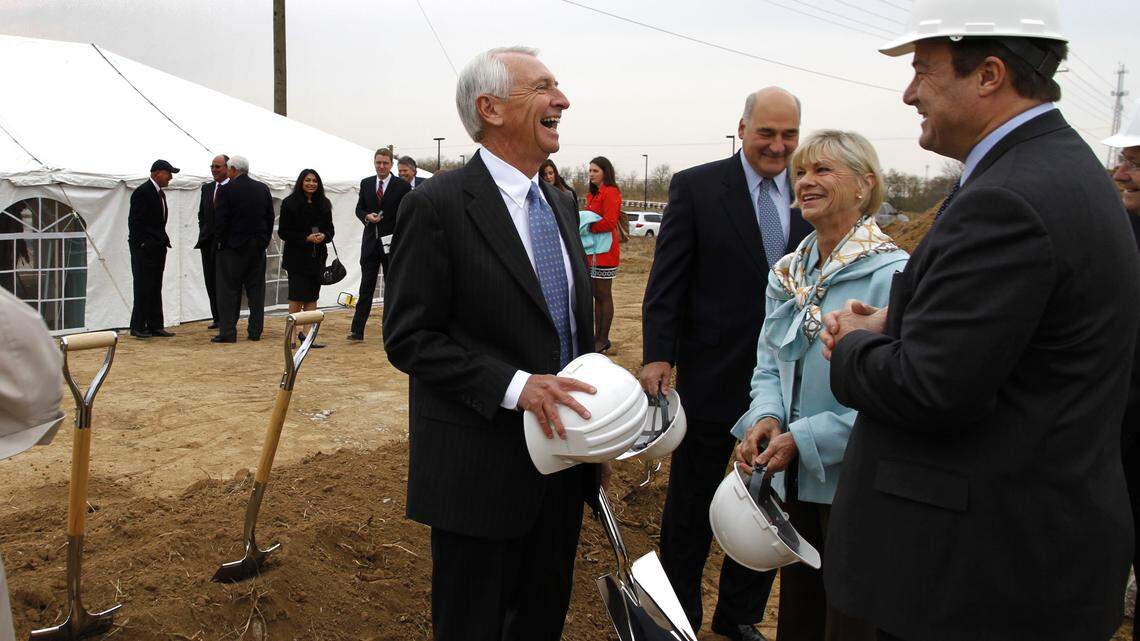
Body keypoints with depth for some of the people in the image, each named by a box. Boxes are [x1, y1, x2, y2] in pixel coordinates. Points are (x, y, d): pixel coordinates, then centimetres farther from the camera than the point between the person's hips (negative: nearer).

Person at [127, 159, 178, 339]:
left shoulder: (160, 194, 17)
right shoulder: (142, 192, -11)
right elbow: (134, 221, -15)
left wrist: (164, 241, 12)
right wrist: (142, 244, -16)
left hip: (158, 248, 9)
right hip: (144, 249, -9)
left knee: (156, 288, 9)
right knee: (143, 288, -5)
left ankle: (155, 325, 13)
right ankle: (138, 327, 2)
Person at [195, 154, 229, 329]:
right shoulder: (206, 187, 13)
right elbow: (201, 214, 21)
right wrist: (204, 232, 10)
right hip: (208, 241, 6)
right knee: (211, 281, 8)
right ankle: (217, 317, 15)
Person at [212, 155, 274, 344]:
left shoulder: (226, 190, -10)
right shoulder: (263, 189, 5)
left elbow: (220, 220, -11)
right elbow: (270, 218, 8)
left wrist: (221, 242, 1)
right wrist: (264, 241, 13)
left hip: (233, 246, -4)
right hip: (258, 246, 4)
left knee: (229, 289, 1)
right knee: (256, 289, 9)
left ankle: (227, 331, 0)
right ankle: (255, 331, 11)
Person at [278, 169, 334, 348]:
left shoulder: (323, 204, 8)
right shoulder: (289, 203, -4)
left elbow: (330, 229, 12)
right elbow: (283, 232, -6)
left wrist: (323, 236, -11)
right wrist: (306, 238, -16)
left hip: (317, 257, 4)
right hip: (297, 257, -4)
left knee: (312, 297, 5)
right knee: (297, 297, -5)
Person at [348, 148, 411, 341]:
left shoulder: (402, 186, -3)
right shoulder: (366, 184, 9)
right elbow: (359, 209, 13)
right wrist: (367, 217, -10)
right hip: (370, 241, 3)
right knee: (366, 286, 2)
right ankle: (357, 330, 1)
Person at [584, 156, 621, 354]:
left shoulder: (611, 193, -12)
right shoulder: (592, 194, 17)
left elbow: (609, 222, -20)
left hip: (604, 252, -9)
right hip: (593, 251, 9)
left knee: (604, 295, -1)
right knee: (596, 295, 12)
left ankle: (604, 340, 6)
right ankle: (597, 336, 19)